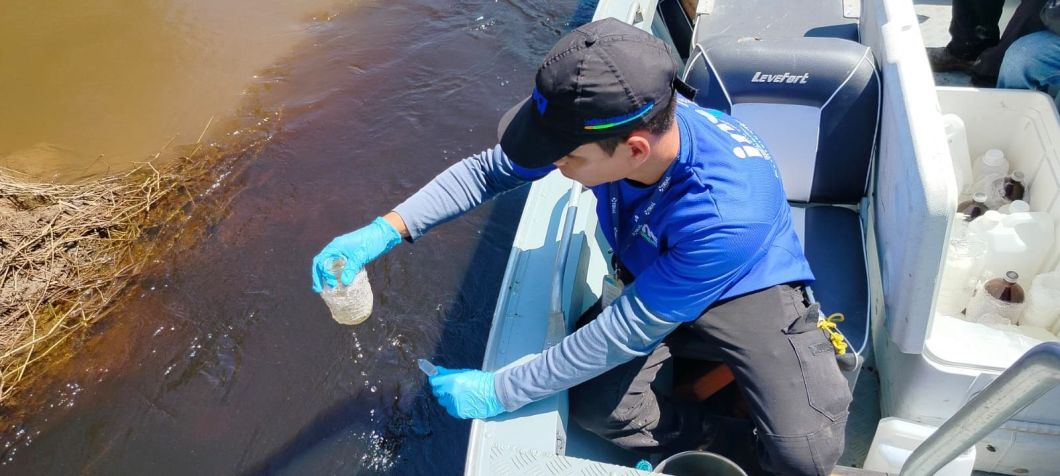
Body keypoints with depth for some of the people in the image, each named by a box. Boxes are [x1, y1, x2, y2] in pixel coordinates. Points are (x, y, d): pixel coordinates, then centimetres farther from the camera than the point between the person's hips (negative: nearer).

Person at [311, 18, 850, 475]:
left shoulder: (729, 212, -41)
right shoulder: (612, 124, -25)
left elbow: (622, 335, -32)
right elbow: (488, 169, -11)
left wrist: (497, 391, -24)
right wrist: (382, 232, -22)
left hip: (746, 285, -4)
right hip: (649, 280, 5)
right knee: (594, 407, -20)